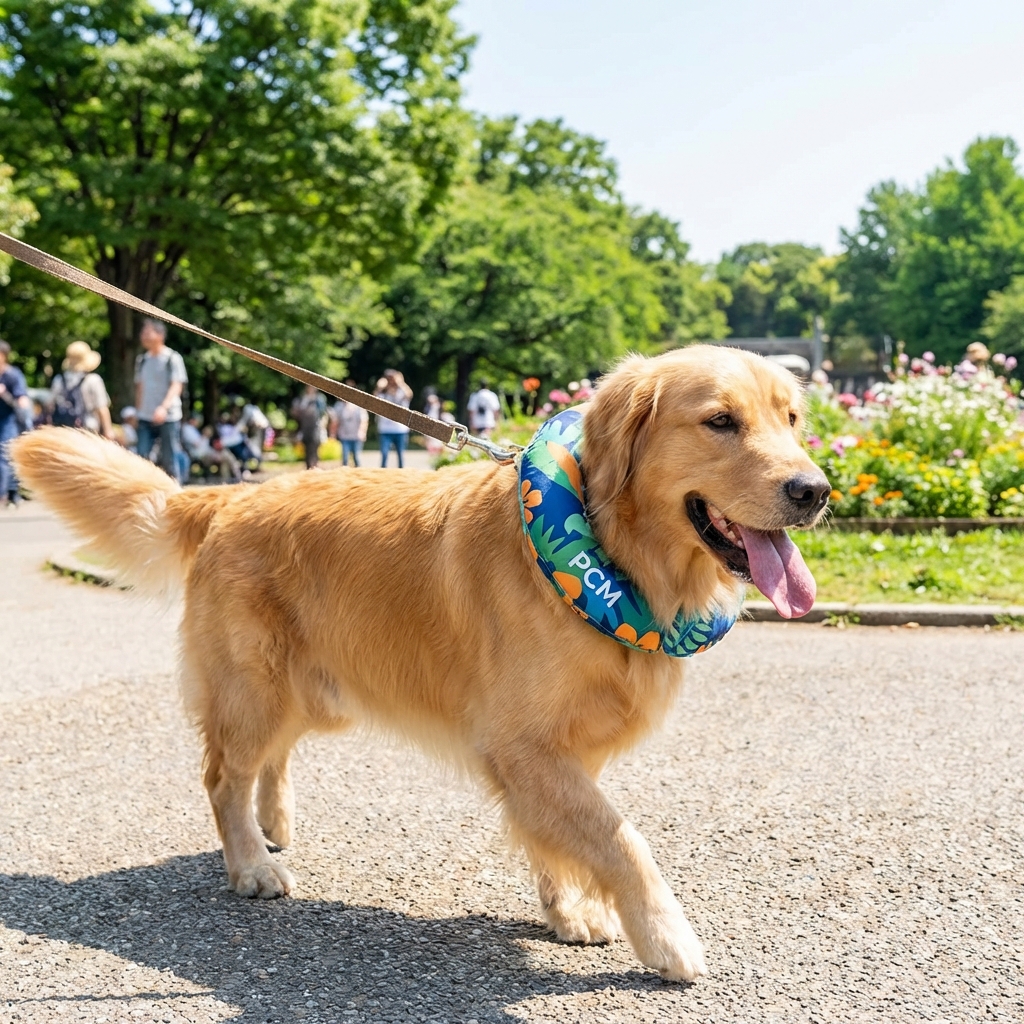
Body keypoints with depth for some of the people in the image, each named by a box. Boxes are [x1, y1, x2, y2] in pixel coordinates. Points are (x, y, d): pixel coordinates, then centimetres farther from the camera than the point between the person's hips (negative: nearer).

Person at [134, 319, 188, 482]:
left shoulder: (173, 358, -5)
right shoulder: (142, 360, 11)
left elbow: (176, 386, -14)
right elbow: (139, 387, 18)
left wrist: (164, 407, -29)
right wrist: (140, 410, 14)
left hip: (168, 417, -5)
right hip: (146, 418, 5)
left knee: (169, 460, -1)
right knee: (142, 458, -4)